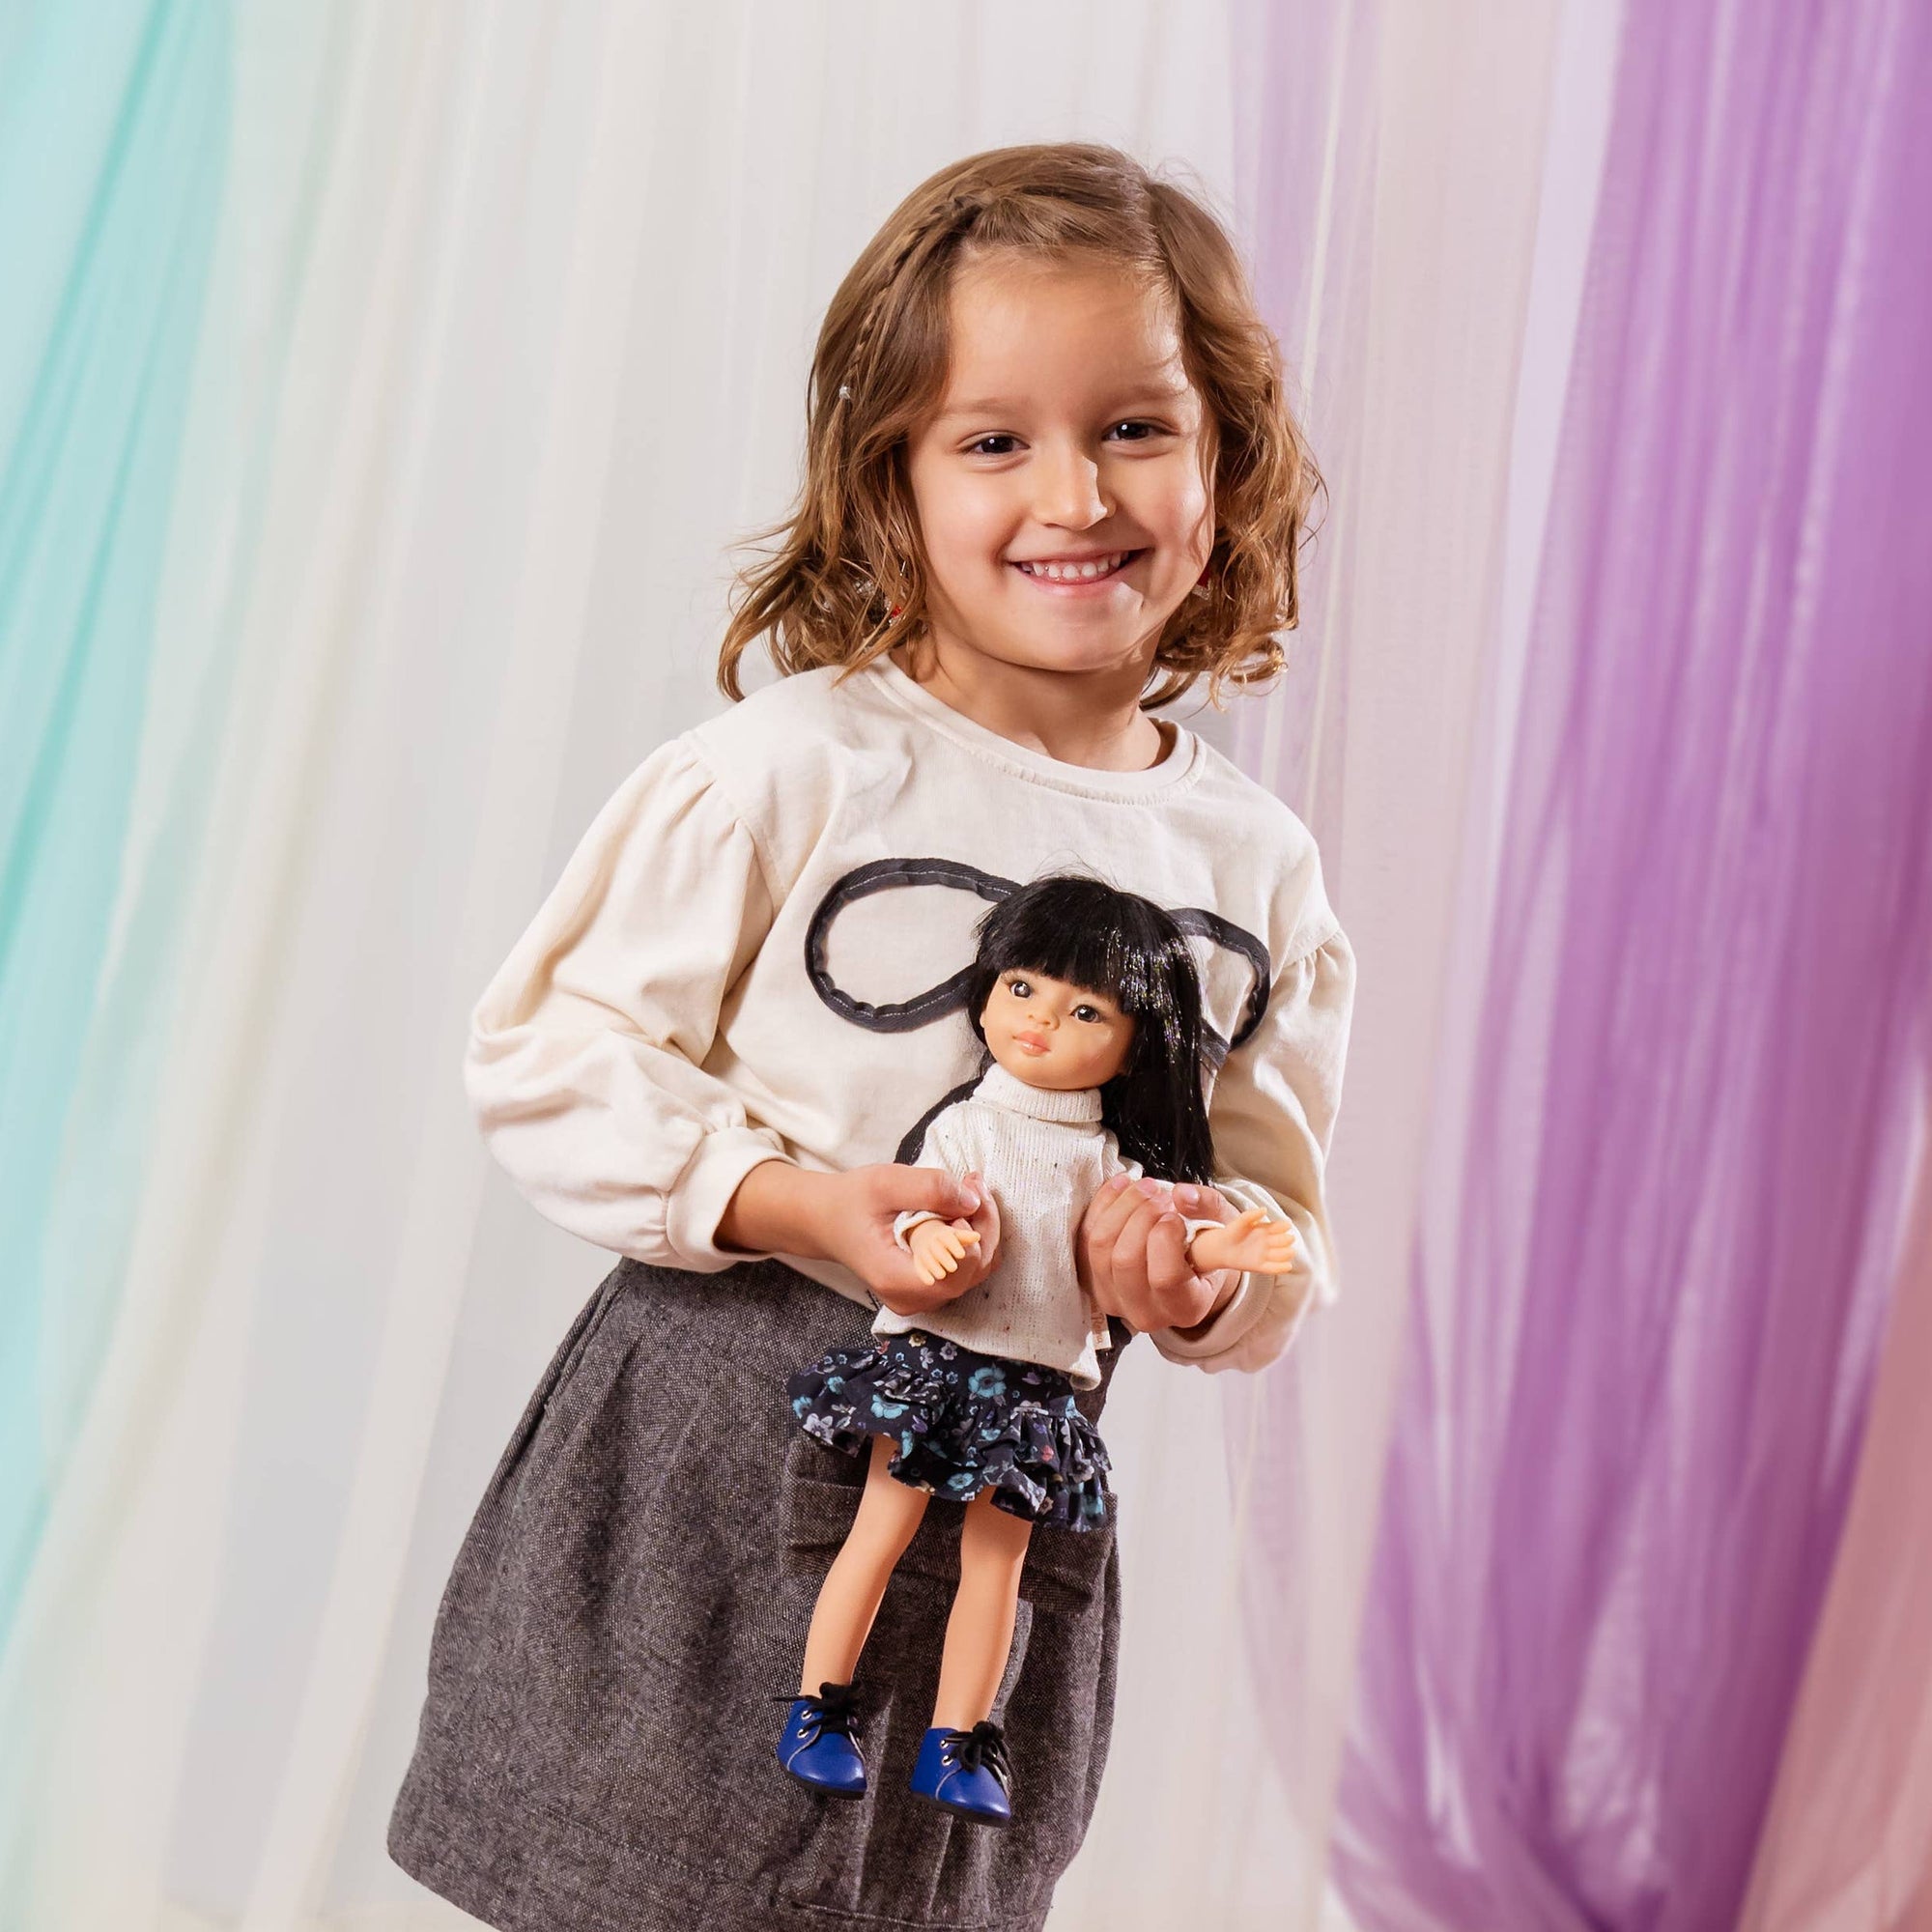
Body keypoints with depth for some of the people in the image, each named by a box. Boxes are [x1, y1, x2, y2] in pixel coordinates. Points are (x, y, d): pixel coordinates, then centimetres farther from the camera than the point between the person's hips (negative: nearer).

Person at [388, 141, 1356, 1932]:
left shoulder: (1254, 860, 2)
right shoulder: (792, 772, -12)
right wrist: (798, 1206, -19)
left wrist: (1201, 1265, -13)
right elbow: (550, 1054, -8)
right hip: (715, 1454, -3)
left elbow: (1278, 1211, 9)